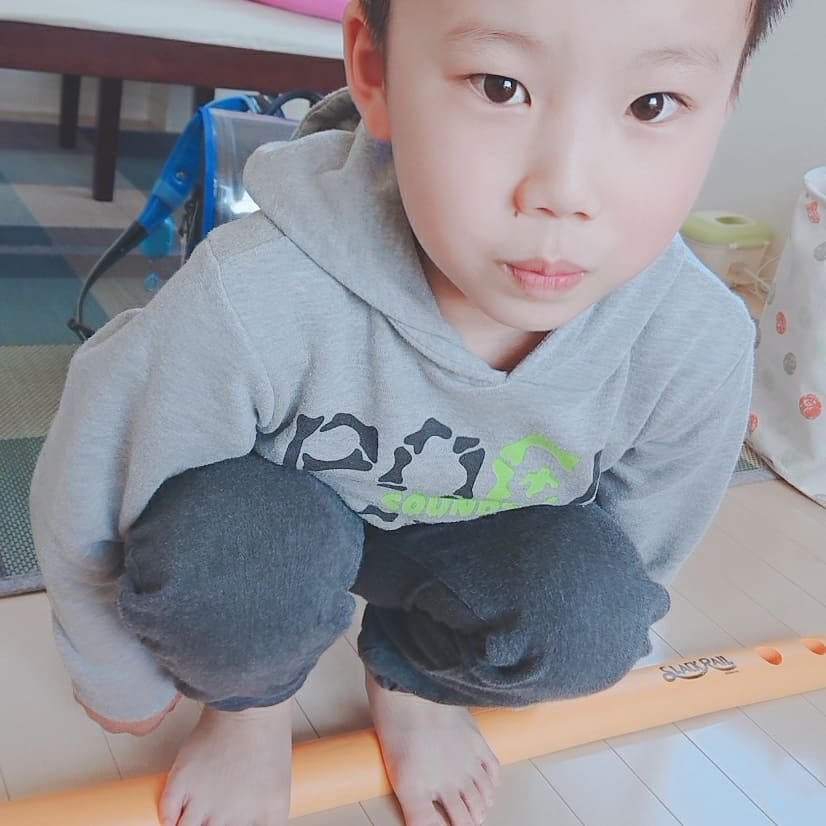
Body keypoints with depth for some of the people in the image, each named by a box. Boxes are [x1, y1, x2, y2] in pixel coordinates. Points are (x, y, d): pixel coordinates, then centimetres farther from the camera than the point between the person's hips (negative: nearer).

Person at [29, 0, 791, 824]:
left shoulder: (701, 350, -28)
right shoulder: (251, 303, -38)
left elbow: (641, 560, -6)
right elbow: (84, 500, -18)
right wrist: (123, 679, -1)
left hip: (457, 553, 2)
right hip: (267, 525, -1)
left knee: (592, 603, -27)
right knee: (222, 535, -34)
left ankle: (411, 678, 8)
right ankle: (251, 702, 3)